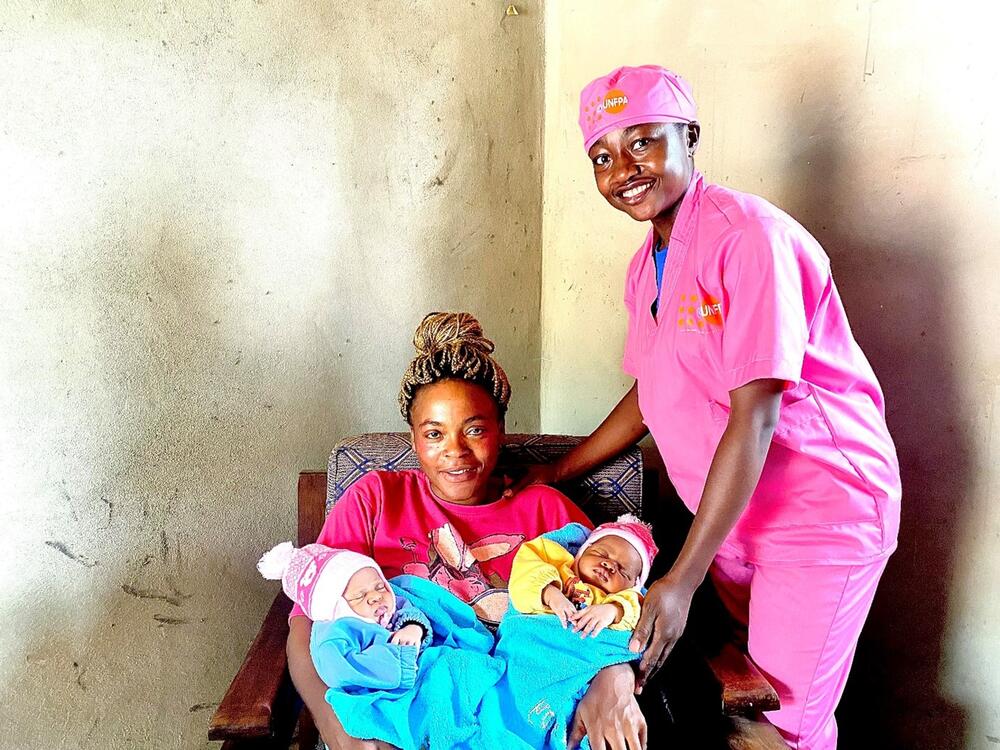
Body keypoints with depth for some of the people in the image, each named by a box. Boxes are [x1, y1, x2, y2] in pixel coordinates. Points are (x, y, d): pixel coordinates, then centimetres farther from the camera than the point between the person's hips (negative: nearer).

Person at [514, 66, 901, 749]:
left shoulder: (749, 234, -21)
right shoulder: (648, 264, 5)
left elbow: (755, 416, -26)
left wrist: (683, 578, -24)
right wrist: (554, 474, 15)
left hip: (821, 511, -7)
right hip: (731, 512, 8)